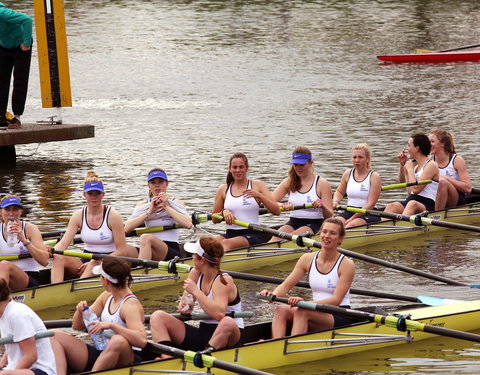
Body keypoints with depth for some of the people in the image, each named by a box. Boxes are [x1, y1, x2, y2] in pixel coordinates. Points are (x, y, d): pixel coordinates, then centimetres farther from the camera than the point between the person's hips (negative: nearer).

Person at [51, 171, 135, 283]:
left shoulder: (112, 216, -8)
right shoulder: (79, 216, 5)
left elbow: (122, 251, -11)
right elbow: (63, 243, -4)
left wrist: (95, 262, -19)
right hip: (87, 260, 4)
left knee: (95, 265, -40)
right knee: (58, 258, -24)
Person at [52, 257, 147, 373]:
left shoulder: (130, 305, -13)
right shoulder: (107, 297, 11)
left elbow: (142, 340, -30)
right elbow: (77, 326, 18)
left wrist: (111, 325, -35)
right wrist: (80, 311, -5)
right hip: (99, 354, 8)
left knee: (118, 341, -42)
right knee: (56, 335, -9)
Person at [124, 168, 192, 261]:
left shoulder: (176, 203, 10)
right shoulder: (143, 205, 17)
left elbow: (188, 224, -11)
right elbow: (127, 228, 1)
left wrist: (166, 207, -7)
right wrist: (149, 212, -6)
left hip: (172, 252, -3)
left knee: (146, 238, -32)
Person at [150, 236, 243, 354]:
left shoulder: (223, 281, -16)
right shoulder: (195, 274, 5)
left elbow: (219, 314, -32)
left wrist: (196, 291, -26)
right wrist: (184, 306, -11)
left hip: (227, 337, -7)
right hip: (203, 334, 7)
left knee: (228, 323, -42)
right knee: (157, 317, -7)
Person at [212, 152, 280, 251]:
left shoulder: (257, 185, 5)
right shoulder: (223, 189, 13)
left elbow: (277, 211, -2)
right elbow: (214, 219, 17)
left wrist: (259, 196, -14)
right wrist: (224, 212, -5)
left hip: (252, 235, -4)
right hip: (230, 234, 4)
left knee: (226, 243, -35)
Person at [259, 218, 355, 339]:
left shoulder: (346, 264, -8)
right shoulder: (308, 259, 7)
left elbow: (336, 300, -17)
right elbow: (286, 285, 5)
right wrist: (273, 295, -20)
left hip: (340, 317, -5)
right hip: (318, 313, 5)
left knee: (302, 311, -32)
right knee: (281, 309, -21)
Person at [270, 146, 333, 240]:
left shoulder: (322, 184, 0)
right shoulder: (289, 182, 11)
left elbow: (329, 217, -4)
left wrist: (323, 207, -27)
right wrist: (283, 205, -24)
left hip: (314, 224, -3)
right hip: (293, 223, 3)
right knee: (277, 236, -30)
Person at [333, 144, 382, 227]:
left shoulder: (374, 177, -4)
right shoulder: (347, 174, 12)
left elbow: (370, 204, -11)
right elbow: (340, 192, 30)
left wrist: (352, 219, -19)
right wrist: (335, 202, 4)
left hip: (368, 214, -5)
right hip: (349, 211, 5)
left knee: (350, 226, -36)